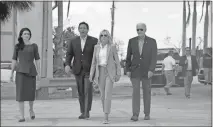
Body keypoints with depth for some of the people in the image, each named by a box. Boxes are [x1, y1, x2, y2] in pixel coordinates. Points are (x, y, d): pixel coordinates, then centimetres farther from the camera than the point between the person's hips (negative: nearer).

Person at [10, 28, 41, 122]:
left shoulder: (34, 46, 5)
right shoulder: (17, 46, 7)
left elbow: (37, 60, 5)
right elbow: (14, 60, 8)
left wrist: (38, 73, 0)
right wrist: (11, 73, 2)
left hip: (31, 71, 0)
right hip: (20, 71, 0)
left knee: (31, 93, 2)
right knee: (20, 93, -9)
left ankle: (31, 109, 33)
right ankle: (22, 116, -6)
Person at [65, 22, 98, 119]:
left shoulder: (94, 41, -3)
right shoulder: (73, 41, 5)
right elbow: (69, 54, 0)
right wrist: (67, 65, -18)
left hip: (89, 70, -3)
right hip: (78, 70, 3)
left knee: (88, 91, -14)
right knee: (81, 92, 7)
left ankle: (87, 112, -11)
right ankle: (83, 112, 15)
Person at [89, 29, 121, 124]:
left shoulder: (112, 47, -3)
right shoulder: (97, 47, 6)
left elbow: (117, 61, -1)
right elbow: (94, 62, 8)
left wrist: (118, 74, -7)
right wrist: (91, 75, 2)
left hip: (110, 72, -4)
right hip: (100, 72, 4)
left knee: (108, 94, -15)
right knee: (102, 95, 8)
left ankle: (106, 117, -15)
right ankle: (106, 113, 27)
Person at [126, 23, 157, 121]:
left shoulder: (152, 41, -6)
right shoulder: (132, 41, -1)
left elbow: (154, 57, -11)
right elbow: (128, 56, 4)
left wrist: (151, 70, -22)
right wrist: (128, 70, -3)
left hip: (146, 70, -1)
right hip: (135, 70, 1)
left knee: (146, 92, 5)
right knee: (135, 92, -8)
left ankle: (147, 114, 18)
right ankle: (135, 115, -11)